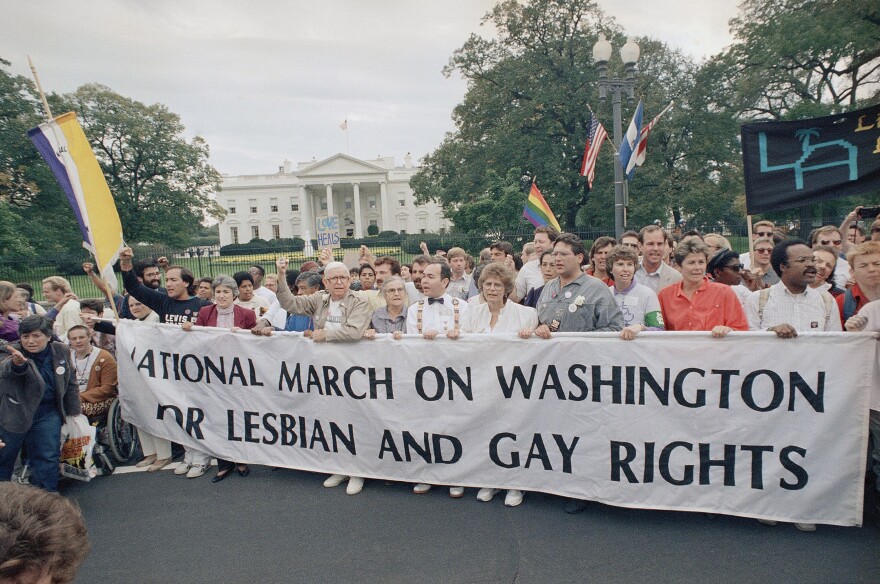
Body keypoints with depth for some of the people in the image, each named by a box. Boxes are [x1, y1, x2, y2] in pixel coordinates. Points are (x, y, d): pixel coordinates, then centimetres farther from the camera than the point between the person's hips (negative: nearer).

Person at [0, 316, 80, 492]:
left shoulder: (61, 351, -6)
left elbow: (70, 383, 7)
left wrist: (74, 412, 8)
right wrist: (16, 363, -67)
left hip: (48, 413, 2)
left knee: (47, 458, 3)